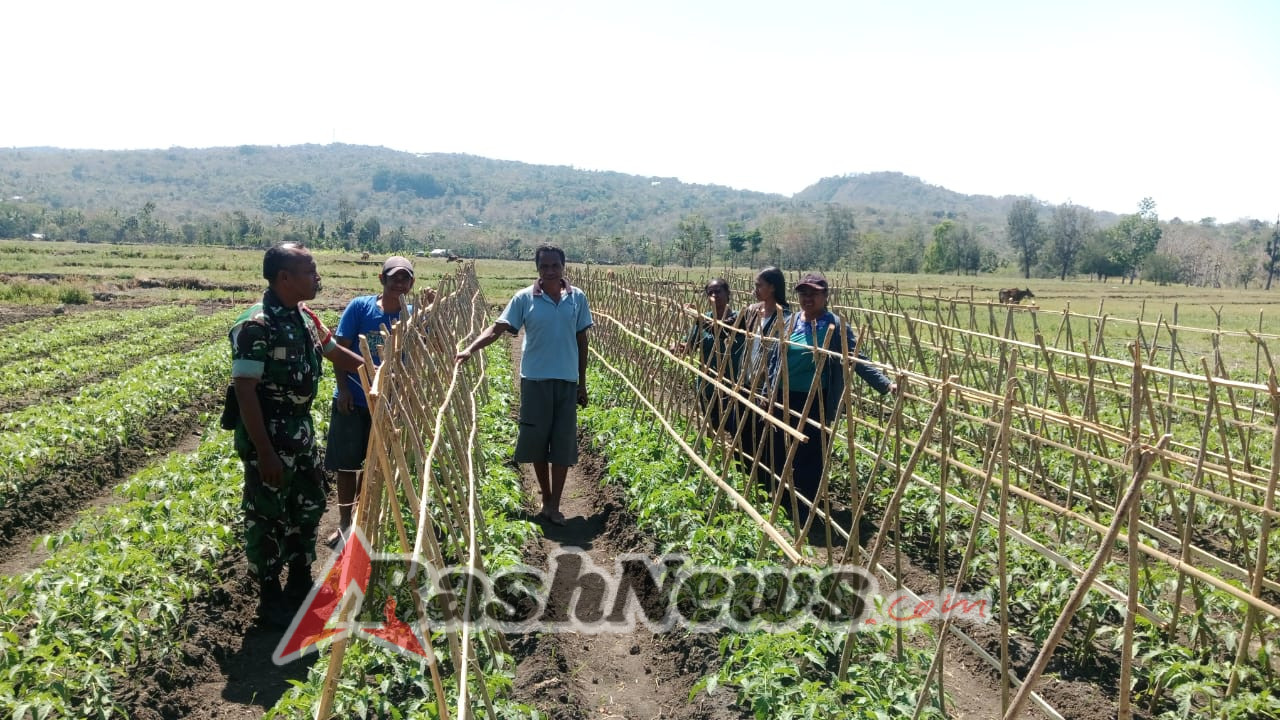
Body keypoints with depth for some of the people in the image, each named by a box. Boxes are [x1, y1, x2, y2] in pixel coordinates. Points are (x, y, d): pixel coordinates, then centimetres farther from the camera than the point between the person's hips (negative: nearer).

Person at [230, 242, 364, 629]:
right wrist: (264, 452, -23)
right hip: (269, 436, -9)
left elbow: (336, 352, 21)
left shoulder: (304, 317, 5)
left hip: (301, 430, 9)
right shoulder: (256, 326, -21)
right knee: (268, 516, 5)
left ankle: (301, 583, 35)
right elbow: (245, 392, -22)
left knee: (309, 505, 18)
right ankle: (271, 598, 20)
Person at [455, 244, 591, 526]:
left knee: (563, 443, 2)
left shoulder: (577, 298, 2)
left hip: (567, 380, 1)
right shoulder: (525, 298, -3)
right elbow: (497, 328, -8)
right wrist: (470, 349, -24)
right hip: (535, 379, -1)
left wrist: (582, 383, 8)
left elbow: (582, 340, 8)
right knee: (537, 440, 6)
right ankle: (546, 498, 24)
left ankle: (554, 505, 12)